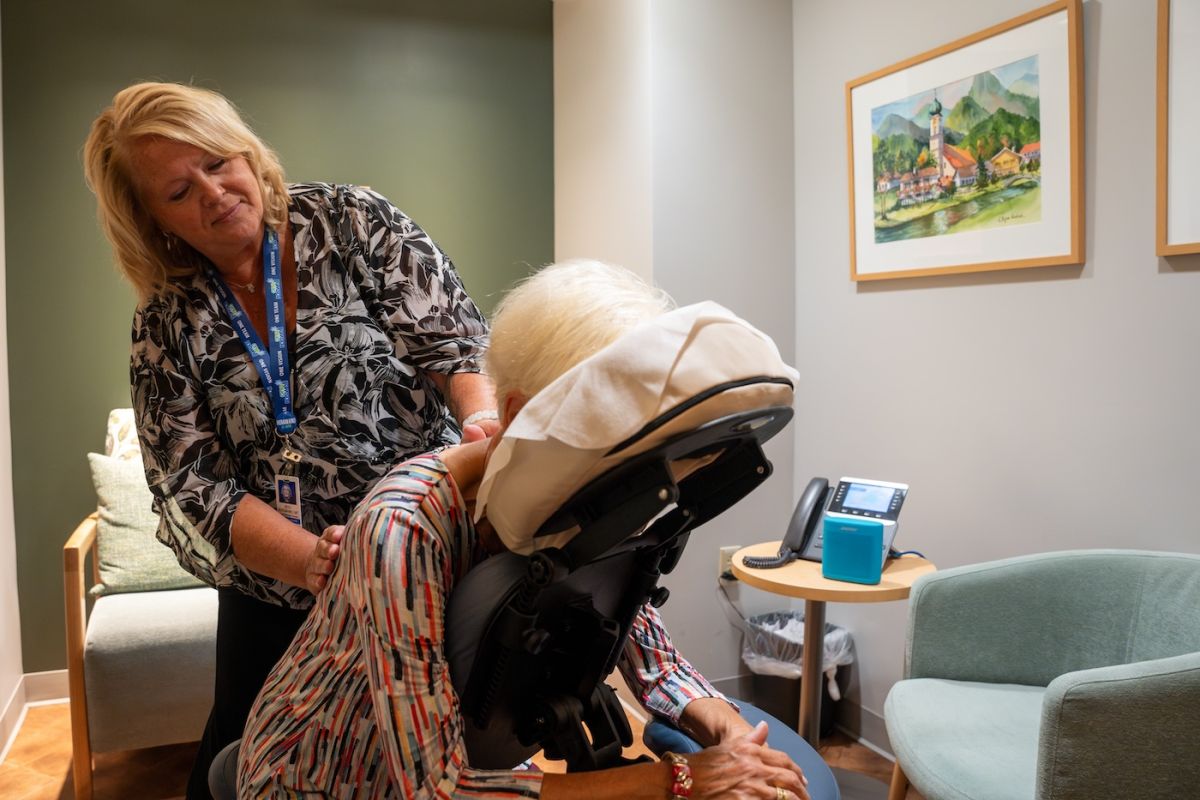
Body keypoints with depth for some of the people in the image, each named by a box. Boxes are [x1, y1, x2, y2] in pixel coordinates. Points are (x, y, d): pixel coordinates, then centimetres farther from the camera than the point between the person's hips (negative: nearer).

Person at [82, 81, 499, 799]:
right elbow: (196, 488, -8)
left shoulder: (353, 222, -6)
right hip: (275, 590, 2)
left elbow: (452, 338, -13)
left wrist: (484, 422, -35)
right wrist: (310, 561, -25)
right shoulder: (166, 327, -2)